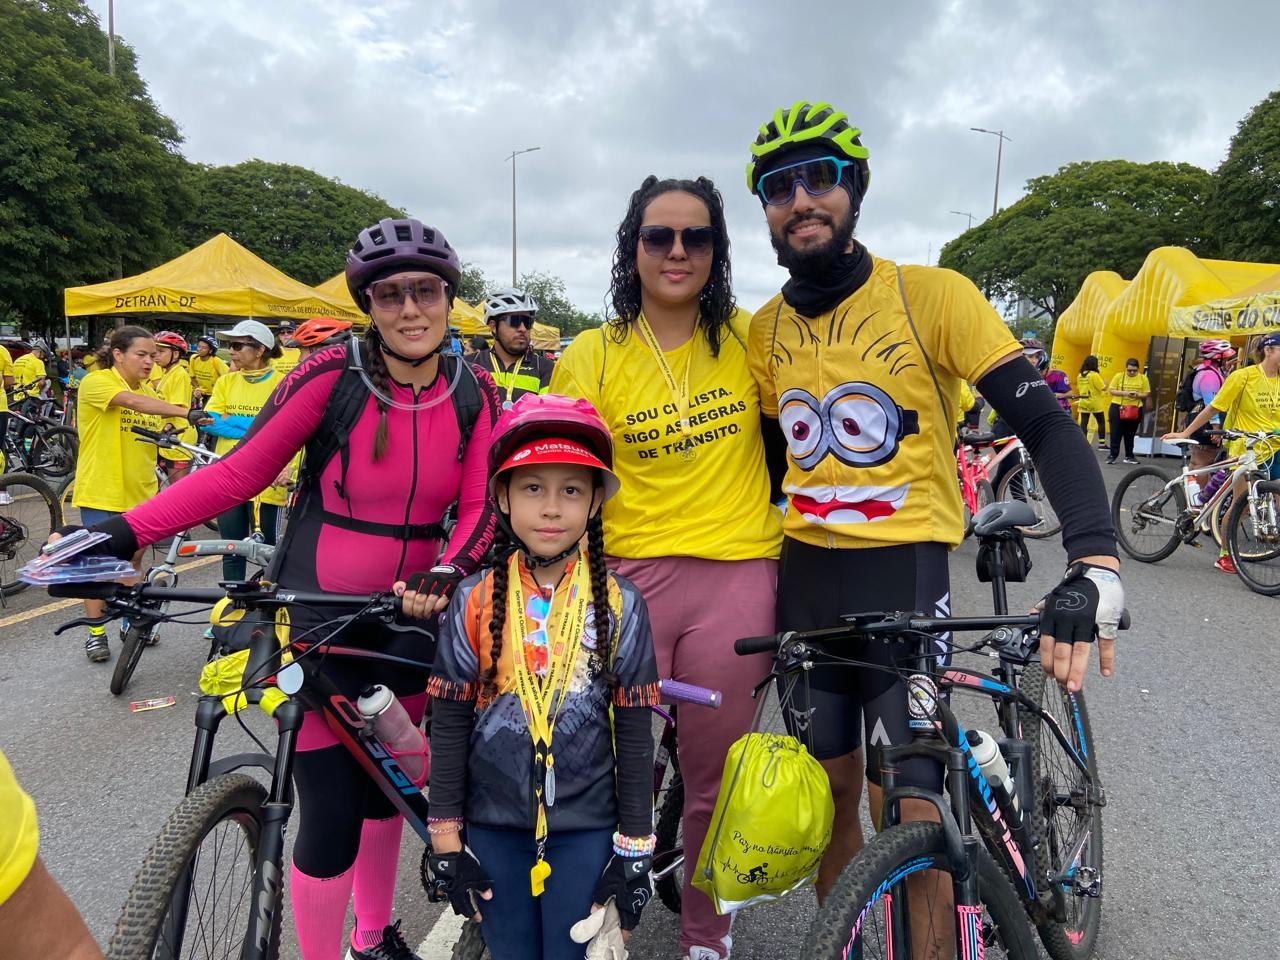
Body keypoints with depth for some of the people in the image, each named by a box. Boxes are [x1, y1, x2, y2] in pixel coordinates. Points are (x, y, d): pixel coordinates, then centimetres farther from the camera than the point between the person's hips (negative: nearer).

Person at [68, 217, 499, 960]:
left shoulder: (474, 392, -6)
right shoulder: (333, 375, -16)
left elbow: (480, 506, -6)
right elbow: (241, 472, -12)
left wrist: (449, 570, -25)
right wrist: (124, 532, -20)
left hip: (406, 616, 4)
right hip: (316, 615, -4)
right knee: (332, 815, -4)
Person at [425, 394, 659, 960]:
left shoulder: (619, 606, -8)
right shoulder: (475, 603, -8)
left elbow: (635, 733, -3)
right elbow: (449, 726, -2)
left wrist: (634, 849, -2)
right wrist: (446, 841, 0)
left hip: (586, 827, -1)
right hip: (494, 826, 1)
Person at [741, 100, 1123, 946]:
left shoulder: (932, 295, -9)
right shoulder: (767, 328, 5)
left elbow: (1047, 424, -13)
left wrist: (1097, 563, -27)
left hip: (906, 570, -4)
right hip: (806, 577, 5)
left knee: (910, 815, -3)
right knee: (830, 791, 15)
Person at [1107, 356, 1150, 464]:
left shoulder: (1143, 378, 1)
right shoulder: (1119, 376, -3)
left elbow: (1147, 394, 4)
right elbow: (1111, 390, -4)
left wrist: (1138, 395, -17)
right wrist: (1124, 393, -18)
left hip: (1135, 409, 2)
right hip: (1118, 407, -2)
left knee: (1130, 434, 10)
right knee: (1116, 433, -2)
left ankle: (1129, 456, 19)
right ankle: (1113, 455, 4)